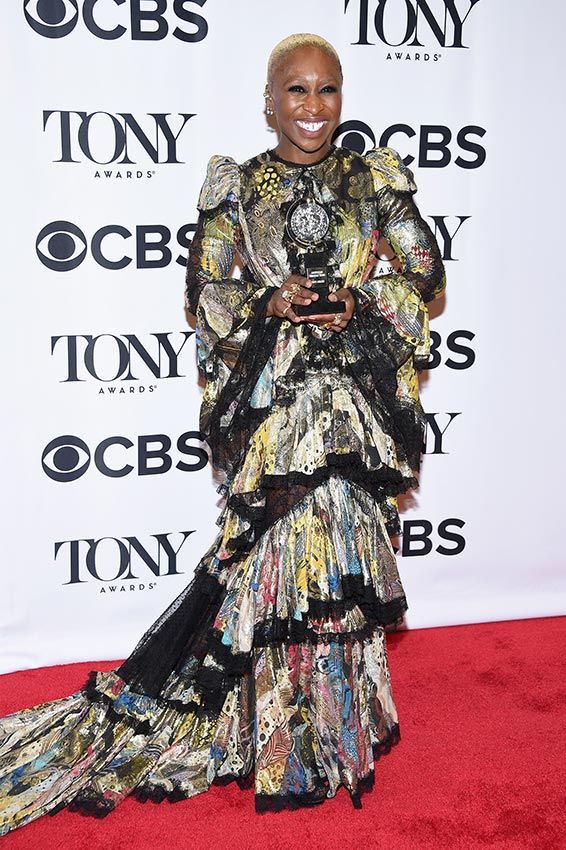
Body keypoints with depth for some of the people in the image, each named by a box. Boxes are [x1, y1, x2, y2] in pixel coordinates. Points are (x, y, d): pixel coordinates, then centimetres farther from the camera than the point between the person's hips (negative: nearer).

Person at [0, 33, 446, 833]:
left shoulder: (376, 180, 8)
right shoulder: (235, 188, 5)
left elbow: (423, 273, 5)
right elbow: (207, 294, 2)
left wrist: (360, 304, -12)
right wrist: (270, 304, -16)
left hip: (356, 397, 2)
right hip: (271, 399, -1)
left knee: (345, 547, 5)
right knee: (277, 547, -1)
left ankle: (338, 706, 24)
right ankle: (289, 741, 15)